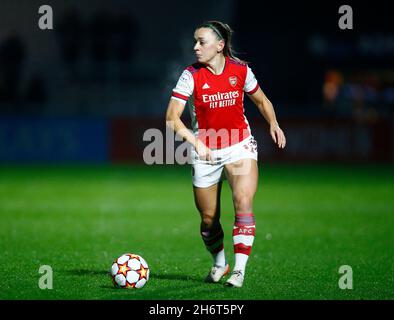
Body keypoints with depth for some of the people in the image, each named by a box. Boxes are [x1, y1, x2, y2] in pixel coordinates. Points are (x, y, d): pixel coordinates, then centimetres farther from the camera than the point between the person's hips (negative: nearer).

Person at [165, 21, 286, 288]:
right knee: (208, 219, 7)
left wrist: (273, 124, -4)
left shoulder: (241, 70, -5)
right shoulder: (191, 75, -11)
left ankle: (239, 270, -19)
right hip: (205, 151, 0)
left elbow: (261, 100, 13)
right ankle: (219, 264, 34)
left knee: (244, 204, -21)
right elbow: (172, 118, -16)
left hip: (240, 147, 0)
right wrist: (196, 142, -29)